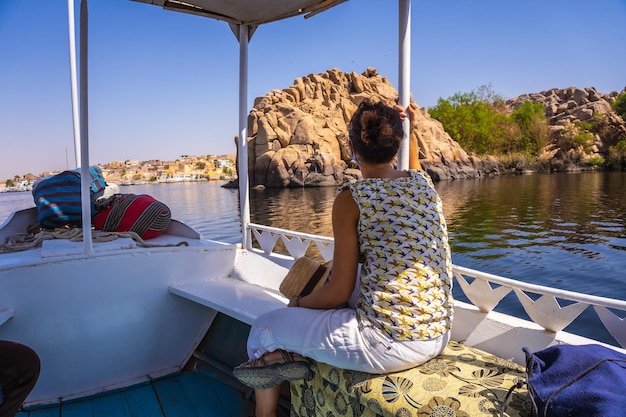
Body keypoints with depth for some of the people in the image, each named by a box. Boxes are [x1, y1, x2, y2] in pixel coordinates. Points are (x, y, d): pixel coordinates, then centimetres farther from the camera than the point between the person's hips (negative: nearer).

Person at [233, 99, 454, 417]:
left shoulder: (351, 198, -14)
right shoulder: (424, 182, 3)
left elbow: (339, 291, -10)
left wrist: (299, 303, 9)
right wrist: (407, 130, 27)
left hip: (388, 345, -7)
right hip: (437, 335, 8)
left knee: (265, 328, 15)